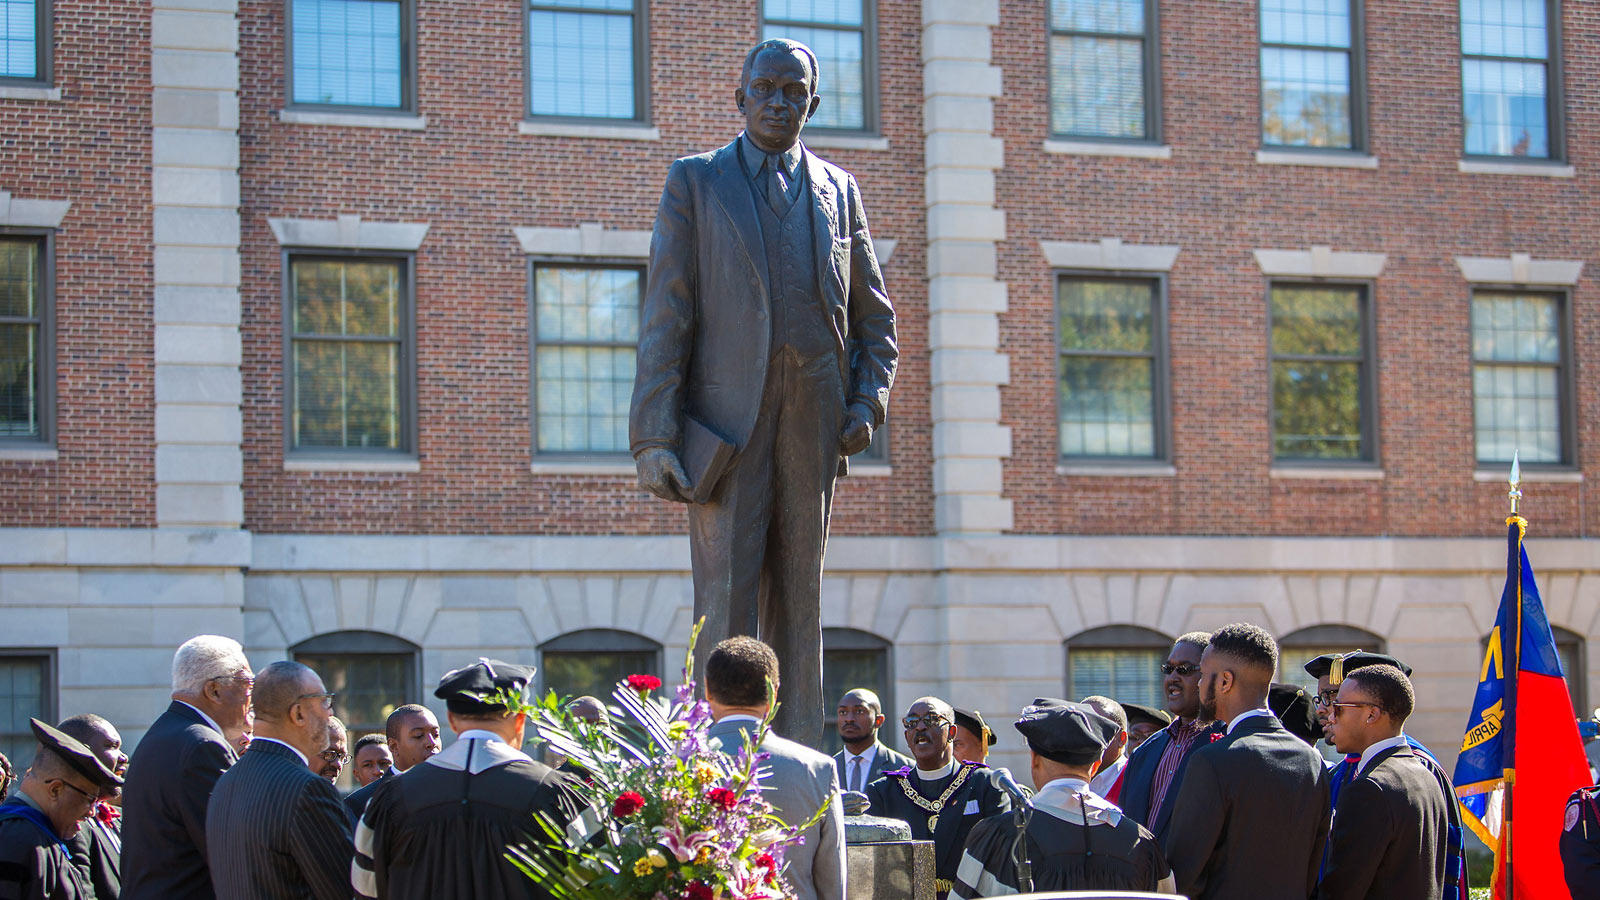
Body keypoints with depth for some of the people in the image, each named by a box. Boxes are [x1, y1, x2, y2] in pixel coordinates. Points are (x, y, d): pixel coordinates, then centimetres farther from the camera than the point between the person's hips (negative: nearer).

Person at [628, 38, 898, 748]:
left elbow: (874, 315, 20)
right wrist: (654, 437, -7)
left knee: (800, 602, 5)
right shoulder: (695, 181, 8)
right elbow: (665, 315, 1)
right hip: (724, 417, -3)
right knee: (726, 601, -8)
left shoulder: (838, 190, 16)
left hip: (813, 419, 3)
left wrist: (868, 402, 3)